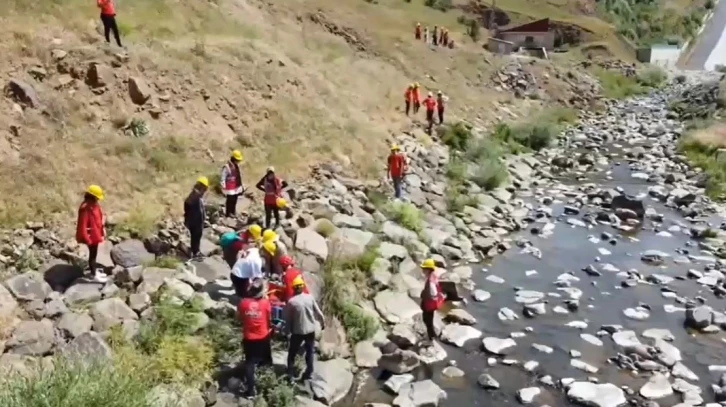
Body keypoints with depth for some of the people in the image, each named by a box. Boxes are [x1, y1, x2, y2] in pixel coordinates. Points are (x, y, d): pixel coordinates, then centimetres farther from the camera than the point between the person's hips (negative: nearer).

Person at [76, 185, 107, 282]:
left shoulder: (94, 205, 3)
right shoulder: (85, 208, -27)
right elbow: (82, 226, -26)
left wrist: (102, 232, 16)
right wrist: (87, 239, -23)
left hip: (95, 234, 9)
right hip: (91, 235, -9)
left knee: (94, 253, 21)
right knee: (92, 254, 4)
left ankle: (95, 271, 35)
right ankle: (94, 275, 16)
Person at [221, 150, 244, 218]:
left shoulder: (236, 166, 9)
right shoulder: (227, 167, -18)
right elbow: (223, 179, -18)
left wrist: (241, 186, 18)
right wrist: (224, 189, -19)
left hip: (236, 188, 8)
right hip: (230, 189, -8)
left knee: (234, 202, 16)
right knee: (230, 201, -1)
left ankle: (233, 213, 28)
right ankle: (228, 214, 10)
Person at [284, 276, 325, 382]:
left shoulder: (291, 302, -15)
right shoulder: (310, 298, -9)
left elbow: (288, 318, -6)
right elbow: (318, 312, -2)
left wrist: (288, 330, 9)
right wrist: (323, 323, 15)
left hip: (297, 331, -2)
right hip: (310, 329, 2)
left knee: (292, 353, 12)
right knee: (310, 351, 17)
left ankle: (290, 375, 12)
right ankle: (308, 373, 21)